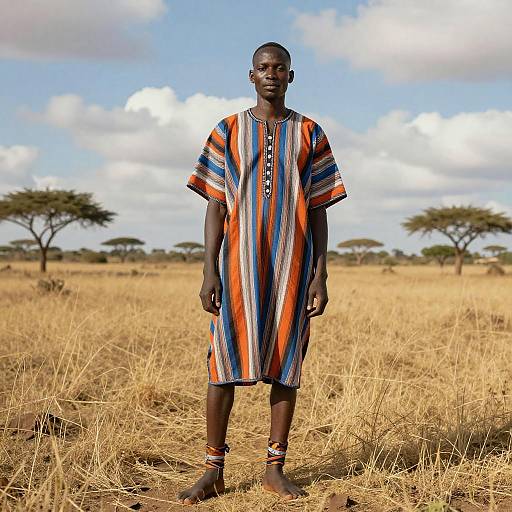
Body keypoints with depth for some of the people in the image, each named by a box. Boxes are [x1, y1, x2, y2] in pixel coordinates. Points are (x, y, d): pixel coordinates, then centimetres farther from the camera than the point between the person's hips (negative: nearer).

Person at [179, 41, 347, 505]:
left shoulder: (310, 135, 9)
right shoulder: (228, 131, 7)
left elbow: (318, 210, 7)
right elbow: (216, 207, 4)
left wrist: (321, 276, 0)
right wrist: (209, 271, -5)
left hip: (291, 265, 1)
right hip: (239, 262, -1)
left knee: (286, 363, 3)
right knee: (226, 362, -2)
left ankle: (275, 468, 13)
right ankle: (214, 471, 6)